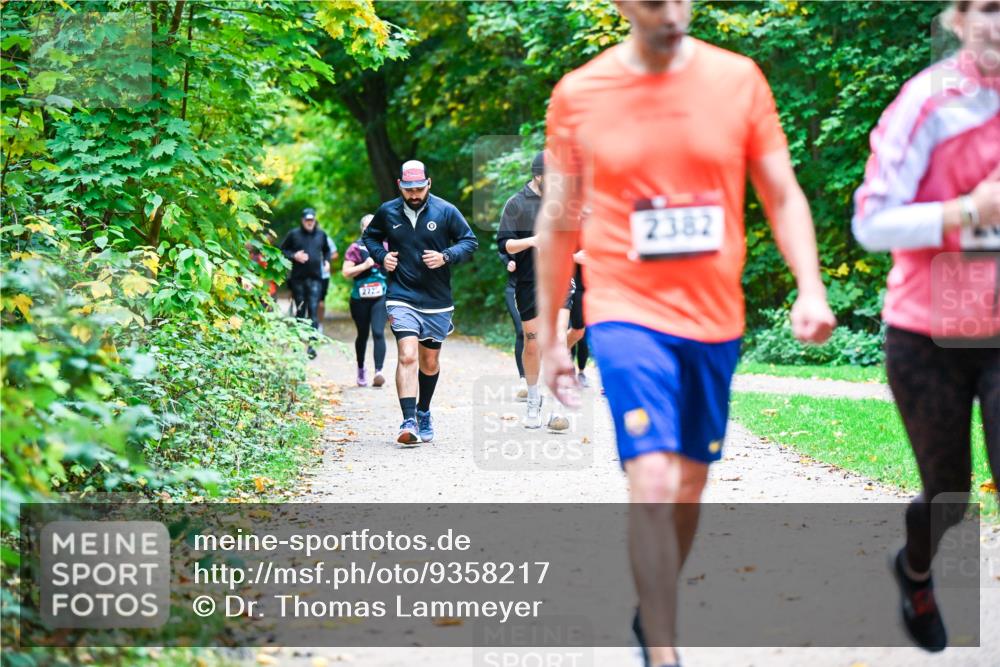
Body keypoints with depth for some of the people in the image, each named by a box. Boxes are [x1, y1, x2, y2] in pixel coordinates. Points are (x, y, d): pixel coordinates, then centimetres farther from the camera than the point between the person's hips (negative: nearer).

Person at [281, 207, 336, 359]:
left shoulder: (321, 234, 9)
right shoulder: (294, 234, 1)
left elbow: (327, 250, 25)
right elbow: (282, 249, 6)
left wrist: (326, 261, 7)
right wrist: (294, 256, -10)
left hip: (315, 278, 0)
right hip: (298, 278, 0)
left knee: (313, 310, -9)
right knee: (300, 310, 8)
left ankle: (312, 344, -14)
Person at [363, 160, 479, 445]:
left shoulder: (445, 212, -3)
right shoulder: (387, 212, 2)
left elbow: (470, 242, 3)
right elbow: (369, 236, 20)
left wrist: (446, 257, -14)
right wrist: (381, 256, 0)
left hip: (437, 302, 1)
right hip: (402, 298, -1)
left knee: (430, 362, 14)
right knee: (407, 356, -20)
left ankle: (424, 413, 36)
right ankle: (409, 422, -25)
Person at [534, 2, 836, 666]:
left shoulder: (738, 78, 0)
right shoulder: (578, 94, -2)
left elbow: (783, 195, 5)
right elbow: (558, 220, 7)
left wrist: (811, 287, -10)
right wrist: (549, 335, 9)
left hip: (714, 315, 3)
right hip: (628, 311, -3)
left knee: (689, 490, 12)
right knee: (652, 486, -17)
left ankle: (651, 614, 35)